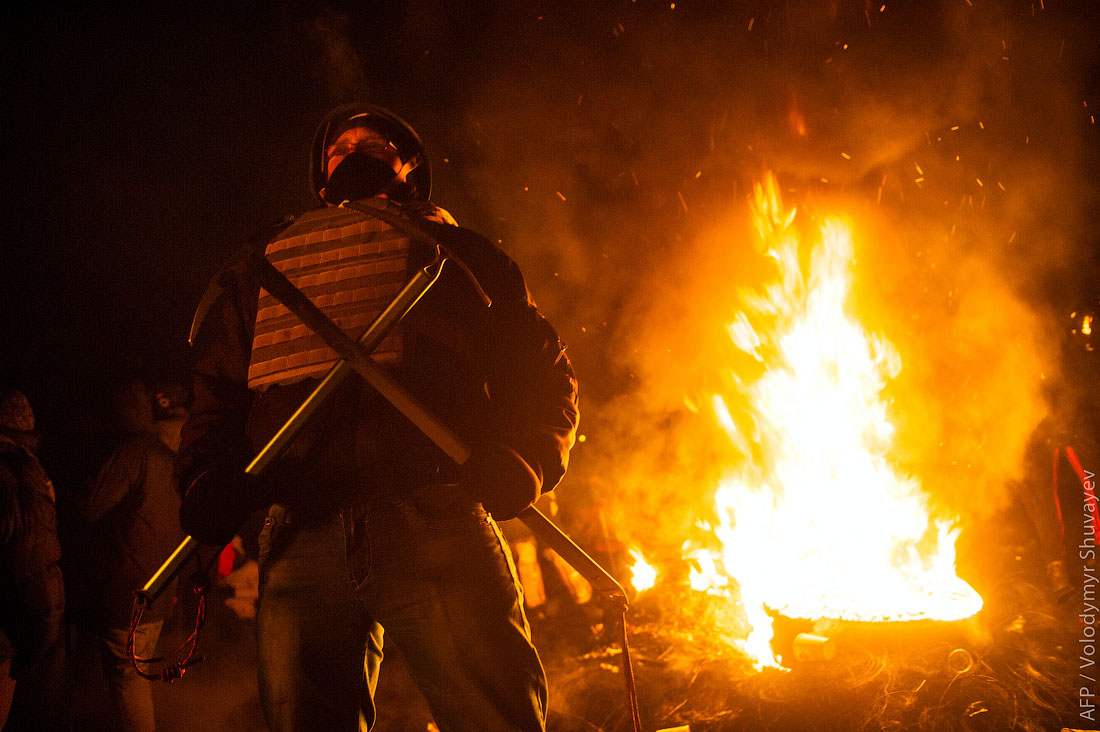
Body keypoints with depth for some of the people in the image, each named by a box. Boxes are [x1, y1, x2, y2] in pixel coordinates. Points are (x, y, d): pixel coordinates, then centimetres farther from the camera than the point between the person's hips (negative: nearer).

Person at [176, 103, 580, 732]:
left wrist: (521, 456, -5)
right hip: (300, 535, 2)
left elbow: (542, 368, 16)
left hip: (438, 522, -2)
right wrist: (209, 479, 4)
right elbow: (219, 391, 26)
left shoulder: (452, 248, 25)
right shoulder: (264, 266, 31)